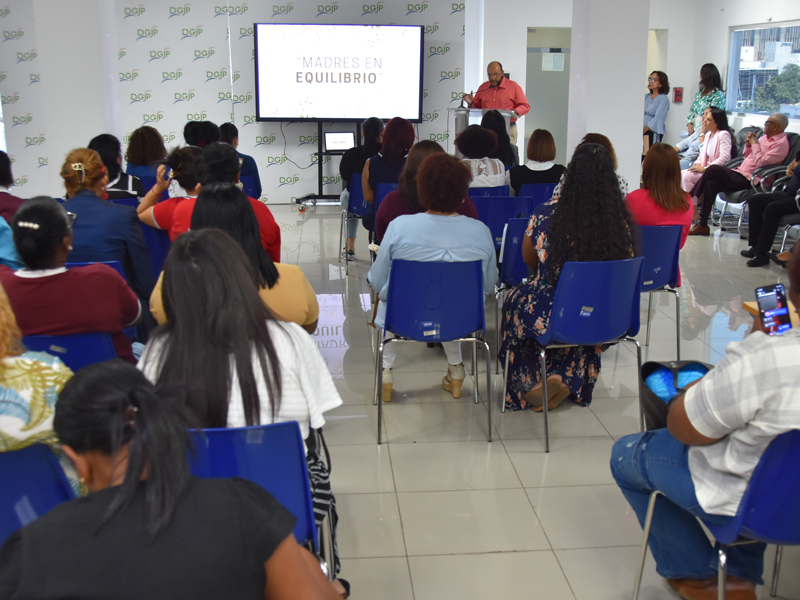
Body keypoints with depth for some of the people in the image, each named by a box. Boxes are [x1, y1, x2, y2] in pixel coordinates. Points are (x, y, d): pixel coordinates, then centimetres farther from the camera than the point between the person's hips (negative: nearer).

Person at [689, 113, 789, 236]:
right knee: (711, 183, -12)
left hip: (748, 180, -9)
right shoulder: (766, 137, 20)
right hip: (740, 173, 9)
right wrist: (748, 144, 6)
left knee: (713, 169, -18)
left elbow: (760, 162, -21)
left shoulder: (781, 143, -9)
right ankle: (703, 225, -13)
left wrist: (755, 144, -11)